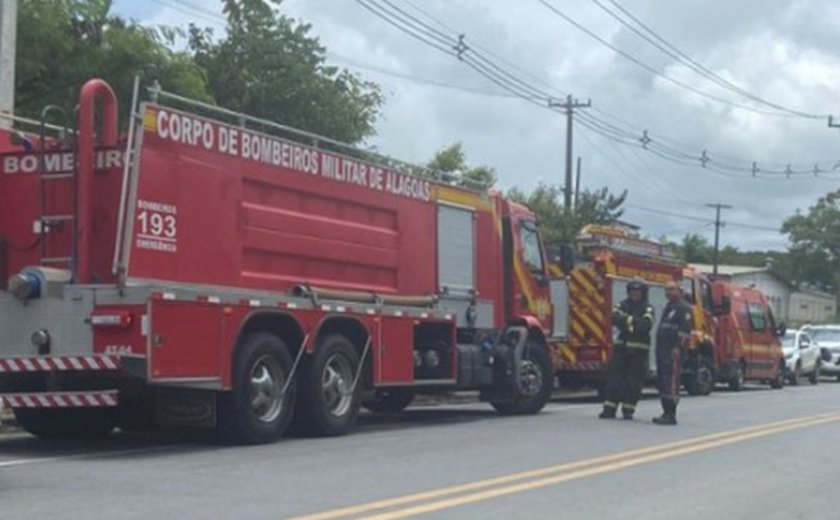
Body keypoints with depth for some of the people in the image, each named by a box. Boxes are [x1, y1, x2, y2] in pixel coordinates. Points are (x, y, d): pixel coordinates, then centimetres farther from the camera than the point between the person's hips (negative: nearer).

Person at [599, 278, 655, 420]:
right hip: (622, 347, 3)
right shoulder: (623, 305, 11)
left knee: (633, 382, -1)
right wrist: (634, 322, -15)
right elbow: (614, 318, -5)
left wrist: (627, 320, -10)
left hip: (639, 350, -3)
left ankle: (628, 410, 7)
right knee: (614, 378, 0)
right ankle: (609, 409, 3)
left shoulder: (647, 308, 0)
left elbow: (646, 324, -17)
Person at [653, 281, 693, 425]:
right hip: (662, 349, 10)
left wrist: (678, 347, -23)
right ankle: (667, 413, 15)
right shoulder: (668, 307, 23)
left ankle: (671, 415, -14)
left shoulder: (683, 308, -7)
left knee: (671, 382, -12)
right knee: (662, 381, 10)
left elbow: (685, 329, -17)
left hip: (673, 350, -10)